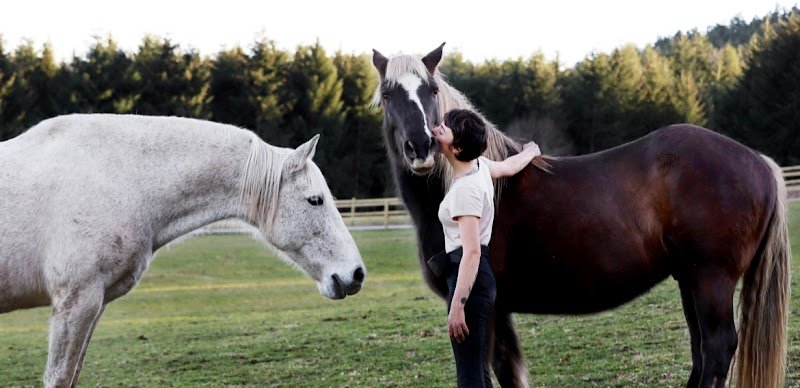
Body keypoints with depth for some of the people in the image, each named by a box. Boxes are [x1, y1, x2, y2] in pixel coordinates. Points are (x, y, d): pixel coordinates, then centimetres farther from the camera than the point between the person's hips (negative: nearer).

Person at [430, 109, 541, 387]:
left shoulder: (465, 189, -18)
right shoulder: (480, 165, 8)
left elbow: (472, 252, -24)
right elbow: (509, 167, 32)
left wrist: (457, 306, -29)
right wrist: (531, 153, 55)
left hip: (469, 277, -10)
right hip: (483, 277, 10)